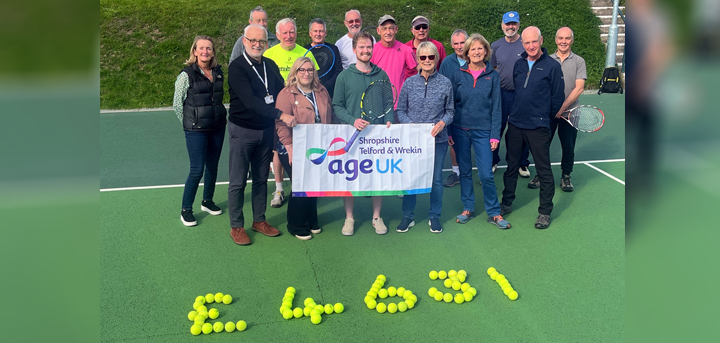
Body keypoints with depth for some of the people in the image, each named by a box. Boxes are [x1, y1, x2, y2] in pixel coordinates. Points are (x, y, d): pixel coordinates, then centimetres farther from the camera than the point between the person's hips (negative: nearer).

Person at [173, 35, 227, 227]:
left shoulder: (218, 73, 5)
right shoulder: (187, 74, -9)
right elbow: (177, 104, -4)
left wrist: (219, 115, 11)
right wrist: (190, 123, 2)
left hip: (217, 127, 5)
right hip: (196, 130, -5)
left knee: (213, 166, 14)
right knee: (197, 170, -5)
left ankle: (207, 201, 32)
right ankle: (186, 210, 10)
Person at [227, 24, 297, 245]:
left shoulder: (270, 66, 5)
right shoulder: (237, 67, -14)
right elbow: (250, 100, -24)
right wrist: (281, 115, -31)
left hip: (266, 130, 5)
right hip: (242, 130, -5)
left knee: (261, 179, 14)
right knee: (238, 182, 3)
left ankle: (259, 220, 27)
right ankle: (236, 226, 15)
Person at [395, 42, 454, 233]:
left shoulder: (445, 83, -1)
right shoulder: (410, 83, 0)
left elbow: (450, 110, 6)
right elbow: (400, 110, 4)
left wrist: (443, 122, -13)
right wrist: (409, 124, -13)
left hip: (437, 139, 0)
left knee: (436, 178, 9)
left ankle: (434, 216, 25)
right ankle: (408, 216, 23)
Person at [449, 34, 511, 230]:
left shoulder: (493, 76, 2)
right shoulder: (458, 75, 3)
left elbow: (496, 107, 2)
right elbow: (450, 104, 6)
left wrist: (495, 135, -3)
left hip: (483, 131, -1)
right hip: (460, 130, 1)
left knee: (486, 174, -4)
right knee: (465, 171, 10)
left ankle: (494, 213, 9)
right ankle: (467, 208, 24)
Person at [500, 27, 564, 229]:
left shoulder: (552, 66, -6)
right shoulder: (519, 64, 8)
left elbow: (558, 98, -2)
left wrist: (544, 117, 7)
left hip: (538, 127, -5)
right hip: (515, 124, 5)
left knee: (544, 170, 2)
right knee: (512, 166, 14)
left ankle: (545, 212, 13)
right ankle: (506, 204, 29)